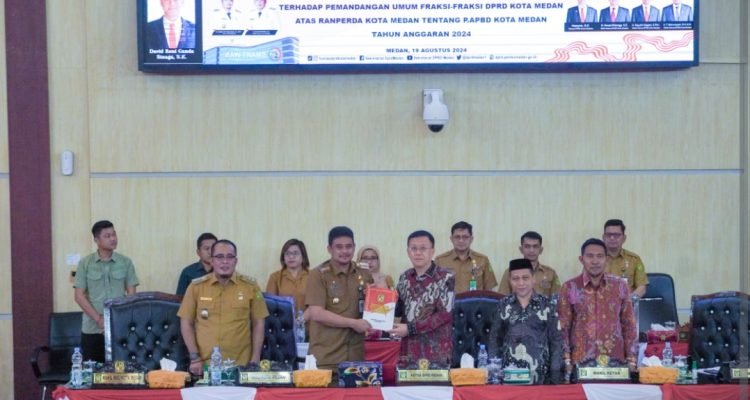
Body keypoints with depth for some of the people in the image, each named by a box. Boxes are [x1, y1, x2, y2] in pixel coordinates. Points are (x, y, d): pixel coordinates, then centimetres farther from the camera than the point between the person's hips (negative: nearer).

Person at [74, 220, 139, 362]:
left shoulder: (126, 262, 4)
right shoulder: (85, 263, 2)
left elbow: (131, 295, 3)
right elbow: (79, 296, -2)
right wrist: (98, 319, -11)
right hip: (91, 329, 0)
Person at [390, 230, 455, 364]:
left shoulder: (445, 278, -8)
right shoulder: (405, 277, 8)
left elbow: (445, 315, -14)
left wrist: (410, 328, -16)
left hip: (436, 353, -5)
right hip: (408, 351, 5)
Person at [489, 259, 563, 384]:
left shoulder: (548, 306, 2)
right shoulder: (503, 306, 6)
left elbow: (556, 342, 3)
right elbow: (494, 340, 10)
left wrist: (556, 378, -2)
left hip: (540, 377, -1)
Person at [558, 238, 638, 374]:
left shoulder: (620, 286, 4)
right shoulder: (569, 288, -1)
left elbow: (629, 325, 8)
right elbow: (563, 328, 0)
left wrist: (631, 361, 4)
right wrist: (567, 362, -6)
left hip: (615, 362, 1)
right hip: (580, 363, -1)